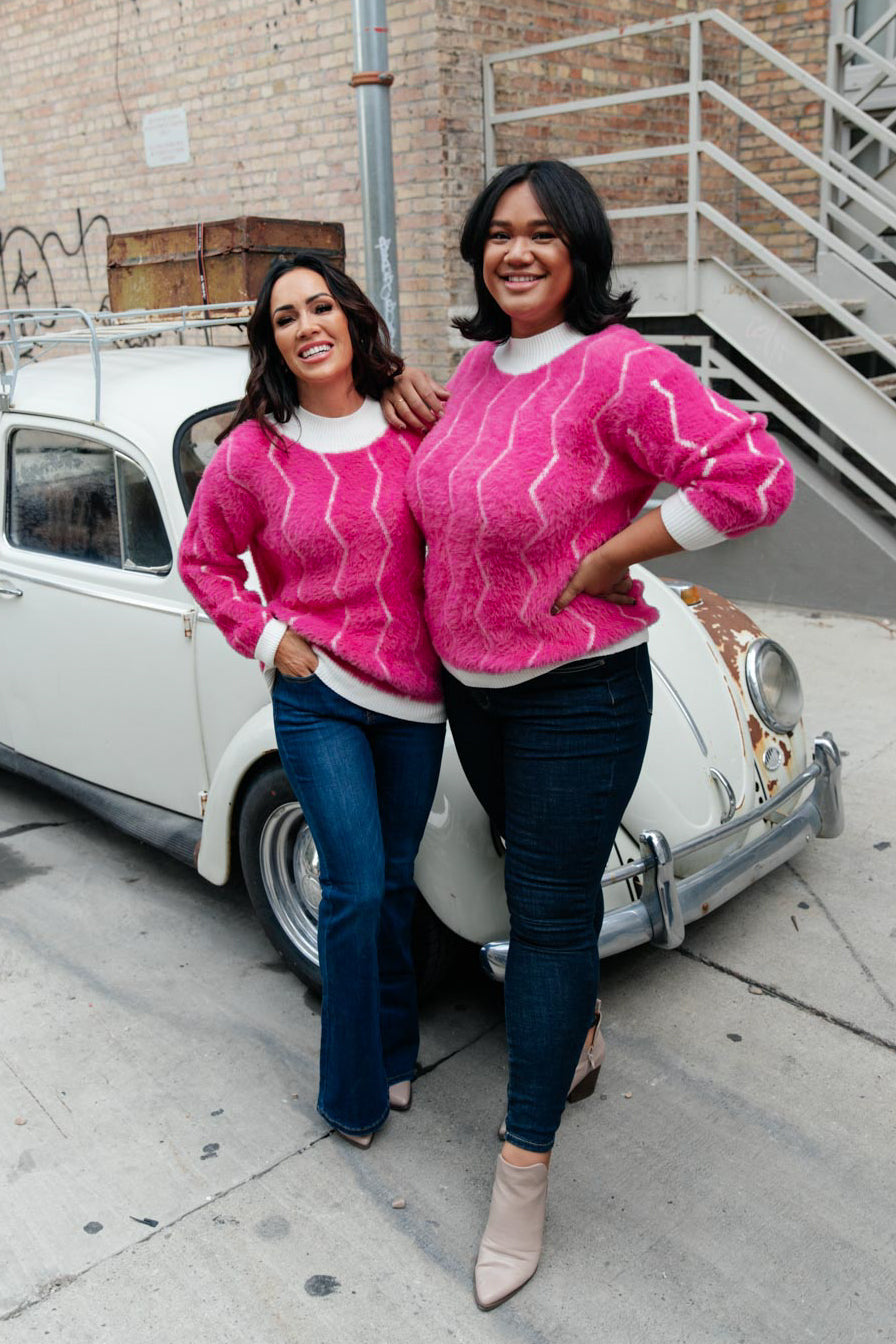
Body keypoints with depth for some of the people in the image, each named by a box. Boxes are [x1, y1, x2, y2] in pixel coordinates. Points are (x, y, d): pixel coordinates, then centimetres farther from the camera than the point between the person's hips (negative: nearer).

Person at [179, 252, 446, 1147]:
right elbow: (202, 561, 6)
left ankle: (393, 1051, 38)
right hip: (316, 695, -2)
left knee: (393, 881, 15)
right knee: (355, 892, -4)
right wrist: (265, 637, -5)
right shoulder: (252, 452, -7)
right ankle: (355, 1093, 19)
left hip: (415, 690, 3)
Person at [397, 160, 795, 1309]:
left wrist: (606, 560, -21)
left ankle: (523, 1167, 16)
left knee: (550, 911, 1)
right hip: (471, 684, 8)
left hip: (577, 690, -7)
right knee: (534, 876, 22)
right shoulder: (480, 360, 4)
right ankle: (578, 1038, 48)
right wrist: (408, 399, 5)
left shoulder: (619, 367, -19)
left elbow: (754, 477, -26)